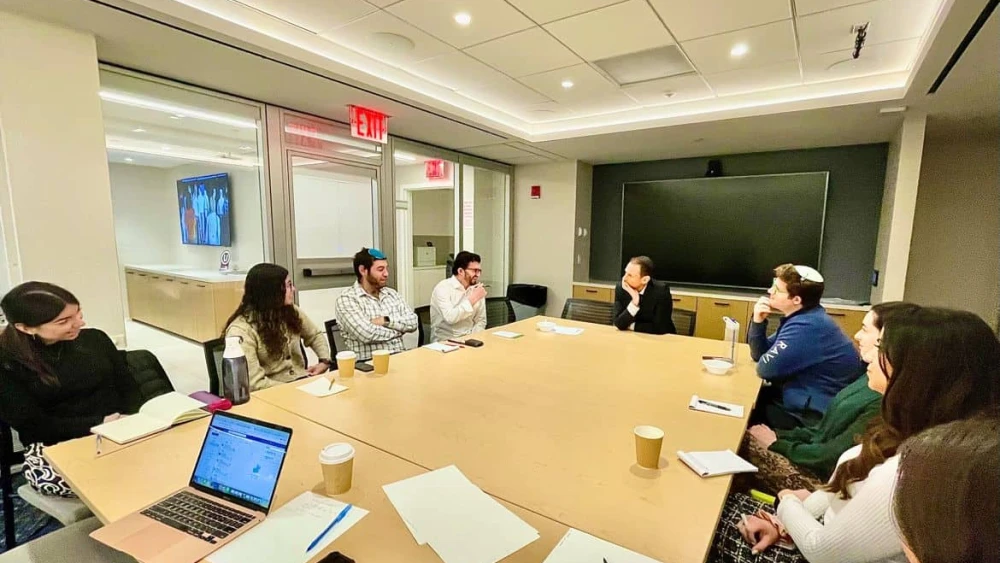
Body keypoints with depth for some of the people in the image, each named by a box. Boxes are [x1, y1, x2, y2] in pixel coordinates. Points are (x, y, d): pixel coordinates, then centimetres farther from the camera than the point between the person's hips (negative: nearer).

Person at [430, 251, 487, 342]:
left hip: (469, 340, 3)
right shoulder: (443, 288, -11)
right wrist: (472, 299, -20)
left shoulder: (477, 289, 5)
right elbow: (450, 318, -23)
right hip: (446, 341, -3)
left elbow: (481, 321, 7)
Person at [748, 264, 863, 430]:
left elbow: (765, 369, -24)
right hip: (802, 399, 8)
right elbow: (760, 355, 6)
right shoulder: (803, 317, 3)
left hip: (814, 415, -8)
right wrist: (758, 322, -9)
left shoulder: (806, 326, -28)